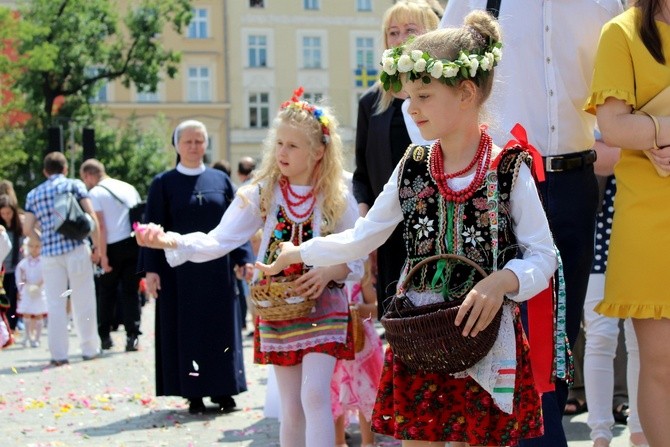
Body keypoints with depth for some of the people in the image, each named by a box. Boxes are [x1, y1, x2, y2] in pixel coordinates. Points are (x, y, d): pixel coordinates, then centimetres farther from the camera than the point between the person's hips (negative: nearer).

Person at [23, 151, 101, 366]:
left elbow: (27, 229, 7)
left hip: (49, 252, 2)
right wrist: (97, 244, 3)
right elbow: (91, 216, -4)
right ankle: (89, 348, 12)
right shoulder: (75, 185, 4)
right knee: (83, 300, 7)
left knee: (55, 304, 4)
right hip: (76, 248, -2)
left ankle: (59, 354, 3)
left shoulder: (33, 194, 11)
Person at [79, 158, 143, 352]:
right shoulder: (129, 188, 15)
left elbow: (100, 227, -11)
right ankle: (132, 336, -2)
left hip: (113, 247, -4)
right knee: (131, 291, 7)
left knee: (106, 292, 10)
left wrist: (103, 255, -12)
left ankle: (104, 336, 12)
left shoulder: (95, 193, -4)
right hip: (135, 243, 4)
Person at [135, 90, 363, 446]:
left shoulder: (338, 199, -4)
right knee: (291, 410, 7)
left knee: (314, 395, -16)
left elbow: (355, 262, 2)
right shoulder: (262, 193, -2)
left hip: (322, 307, -2)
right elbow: (220, 240, -12)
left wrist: (330, 271, -20)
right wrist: (169, 240, -28)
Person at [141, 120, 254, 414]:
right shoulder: (163, 183, 3)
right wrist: (151, 269, -8)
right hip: (180, 271, -2)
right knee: (187, 330, 0)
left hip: (218, 268, 2)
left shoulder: (221, 180, 9)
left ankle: (223, 390, 11)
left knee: (221, 327, 4)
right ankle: (194, 393, 5)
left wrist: (243, 258, 0)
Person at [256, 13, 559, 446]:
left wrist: (502, 281, -25)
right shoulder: (411, 169, 5)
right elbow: (362, 237, 15)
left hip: (486, 340, -3)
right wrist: (296, 254, 17)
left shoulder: (509, 171, -8)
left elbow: (543, 256, -6)